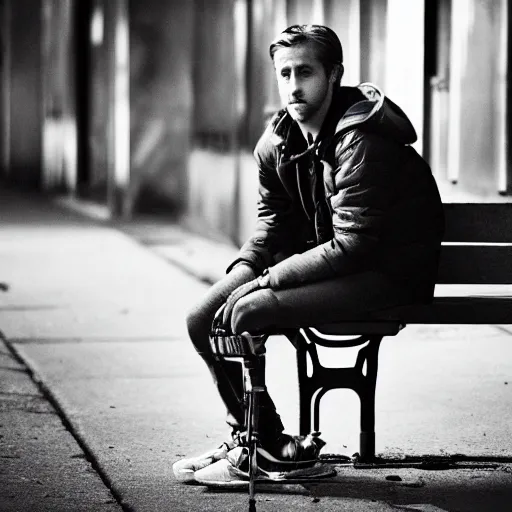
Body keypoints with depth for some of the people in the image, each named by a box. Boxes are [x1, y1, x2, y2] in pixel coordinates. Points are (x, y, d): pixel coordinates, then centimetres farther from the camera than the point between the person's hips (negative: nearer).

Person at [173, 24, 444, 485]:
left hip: (388, 273, -9)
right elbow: (273, 221, 12)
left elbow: (352, 245, -26)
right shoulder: (277, 141, 4)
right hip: (324, 256, 9)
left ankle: (266, 445, -7)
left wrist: (268, 280, -23)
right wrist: (243, 270, -8)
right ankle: (252, 436, 10)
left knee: (249, 313, -25)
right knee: (204, 321, -2)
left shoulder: (362, 141, -23)